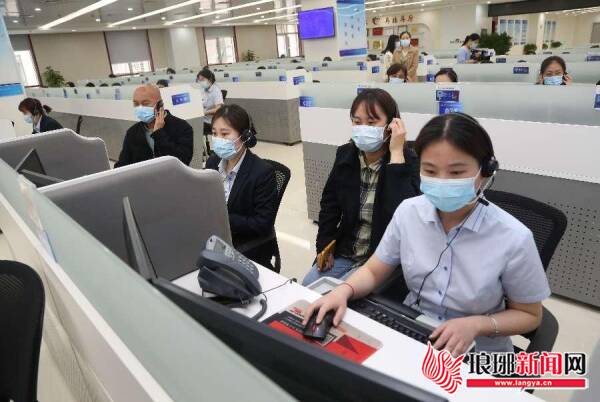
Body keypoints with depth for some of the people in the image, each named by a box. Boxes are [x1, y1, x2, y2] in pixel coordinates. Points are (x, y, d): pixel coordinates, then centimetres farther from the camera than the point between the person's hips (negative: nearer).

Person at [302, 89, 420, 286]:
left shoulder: (407, 161, -16)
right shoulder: (346, 154, -1)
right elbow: (330, 202, 11)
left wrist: (396, 155, -30)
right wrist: (324, 246, 4)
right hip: (344, 253, 6)